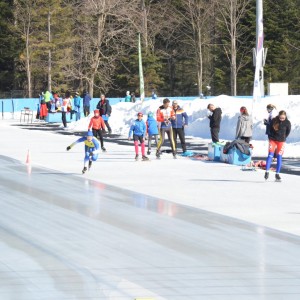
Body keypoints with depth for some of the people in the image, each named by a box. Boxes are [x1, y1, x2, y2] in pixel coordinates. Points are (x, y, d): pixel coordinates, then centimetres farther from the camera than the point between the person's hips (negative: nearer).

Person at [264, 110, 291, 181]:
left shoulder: (287, 123, -10)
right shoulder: (274, 120, -9)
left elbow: (288, 132, 5)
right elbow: (270, 129, 6)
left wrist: (283, 138, 7)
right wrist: (271, 137, 5)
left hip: (281, 141, 0)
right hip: (273, 140, 0)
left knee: (279, 157, -1)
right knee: (270, 155, -10)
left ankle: (277, 174, 5)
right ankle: (267, 172, -7)